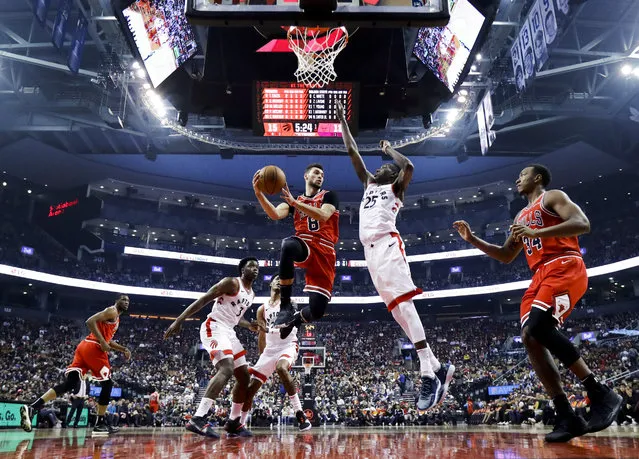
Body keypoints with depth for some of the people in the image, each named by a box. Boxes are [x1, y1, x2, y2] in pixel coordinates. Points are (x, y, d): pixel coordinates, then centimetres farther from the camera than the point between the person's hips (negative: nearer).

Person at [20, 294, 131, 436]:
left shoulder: (115, 318, 29)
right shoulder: (112, 311, -2)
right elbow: (90, 322, -15)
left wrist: (123, 349, 30)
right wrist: (102, 342, -19)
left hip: (85, 347, 9)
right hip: (93, 348, -9)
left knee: (69, 384, -1)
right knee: (107, 384, 2)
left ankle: (31, 408, -16)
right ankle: (100, 424, 4)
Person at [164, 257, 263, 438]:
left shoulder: (251, 294, 18)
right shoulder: (231, 282, -8)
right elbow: (202, 300, -13)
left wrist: (249, 325, 12)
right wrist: (179, 320, -19)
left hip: (228, 331, 10)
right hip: (214, 327, -10)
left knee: (244, 376, 8)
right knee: (226, 369, -29)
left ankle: (233, 422, 19)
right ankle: (198, 419, -34)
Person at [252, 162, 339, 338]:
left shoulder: (329, 196, 10)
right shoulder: (294, 200, 18)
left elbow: (323, 216, -12)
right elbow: (275, 214, -2)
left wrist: (294, 202, -20)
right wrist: (259, 193, -18)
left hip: (324, 254, -1)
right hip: (304, 247, 1)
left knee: (317, 310, -12)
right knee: (288, 244, -41)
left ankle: (294, 319, 27)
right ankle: (285, 306, -29)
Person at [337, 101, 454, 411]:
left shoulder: (395, 187, 12)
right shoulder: (369, 184, 30)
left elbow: (408, 166, -10)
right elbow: (352, 152, 32)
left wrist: (389, 149, 7)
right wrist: (342, 120, 34)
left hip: (388, 245, -7)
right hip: (371, 250, 7)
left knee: (403, 305, -18)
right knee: (397, 311, 0)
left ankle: (428, 375, -22)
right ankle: (438, 367, 3)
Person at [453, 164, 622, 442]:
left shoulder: (553, 197, 6)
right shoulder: (521, 217, 29)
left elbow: (582, 224, -11)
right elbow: (506, 256, 31)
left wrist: (536, 233, -19)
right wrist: (472, 239, 22)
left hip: (564, 267, -8)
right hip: (540, 276, 8)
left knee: (539, 327, -28)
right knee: (530, 338, -9)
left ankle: (600, 394, -17)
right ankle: (567, 418, -8)